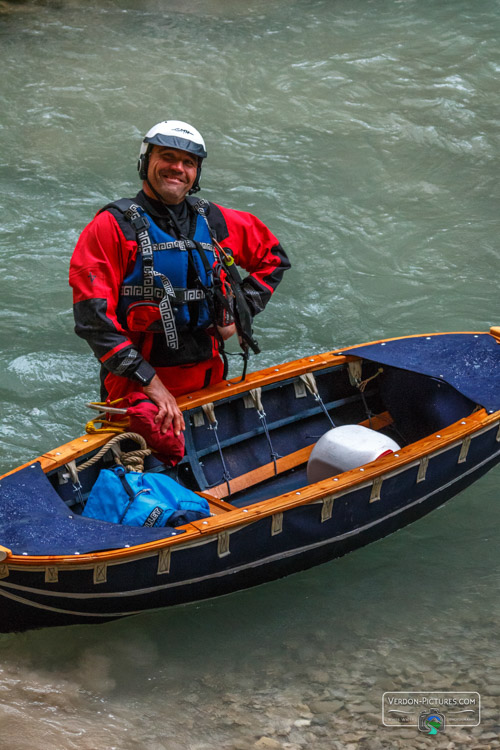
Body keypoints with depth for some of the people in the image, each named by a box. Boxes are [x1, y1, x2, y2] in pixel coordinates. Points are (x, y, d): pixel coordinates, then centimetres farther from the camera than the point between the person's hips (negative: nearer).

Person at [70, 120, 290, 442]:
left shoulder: (214, 222, 8)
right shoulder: (113, 226, -7)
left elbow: (273, 256, 25)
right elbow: (92, 317, -15)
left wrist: (240, 313, 10)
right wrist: (149, 381, -21)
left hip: (208, 378, 5)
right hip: (136, 388, -5)